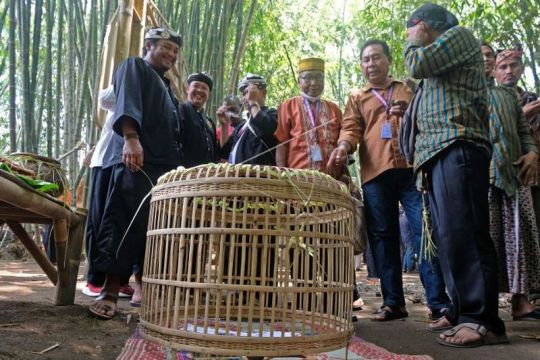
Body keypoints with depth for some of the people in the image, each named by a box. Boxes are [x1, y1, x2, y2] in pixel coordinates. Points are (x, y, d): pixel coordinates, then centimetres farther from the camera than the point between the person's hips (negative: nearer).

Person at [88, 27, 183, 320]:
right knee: (126, 224, -13)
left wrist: (177, 164, 19)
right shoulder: (134, 67, 9)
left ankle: (143, 285, 9)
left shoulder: (165, 86, 32)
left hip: (165, 164, 8)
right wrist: (131, 138, -26)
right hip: (136, 161, -8)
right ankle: (110, 292, -10)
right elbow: (127, 102, -10)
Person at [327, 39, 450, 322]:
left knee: (426, 230, -7)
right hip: (375, 172, 1)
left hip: (412, 167, -1)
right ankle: (393, 302, 9)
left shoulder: (410, 89, 20)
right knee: (382, 237, 2)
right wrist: (343, 146, -17)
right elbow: (351, 127, 6)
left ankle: (438, 301, -1)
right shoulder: (357, 98, 20)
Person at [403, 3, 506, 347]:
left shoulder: (459, 34, 9)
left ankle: (483, 320, -14)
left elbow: (418, 65, -6)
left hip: (457, 147, -9)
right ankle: (464, 312, 7)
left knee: (461, 233, -16)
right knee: (450, 236, 4)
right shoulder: (439, 58, 33)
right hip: (439, 151, 9)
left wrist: (413, 41, 15)